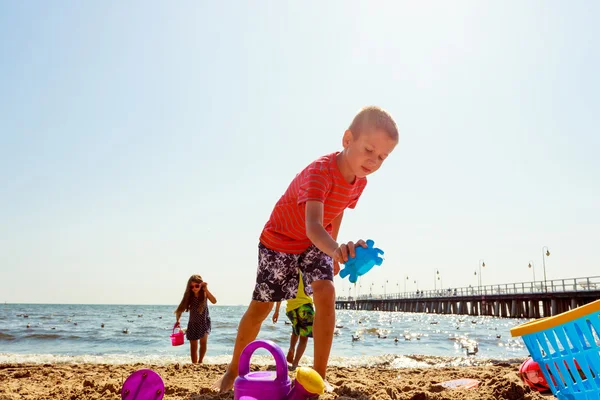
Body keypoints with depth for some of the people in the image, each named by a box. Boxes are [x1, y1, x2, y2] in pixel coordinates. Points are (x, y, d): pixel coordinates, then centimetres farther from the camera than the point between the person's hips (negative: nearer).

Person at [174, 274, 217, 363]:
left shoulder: (204, 294, -13)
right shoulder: (189, 296, -11)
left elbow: (214, 301, -30)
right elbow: (180, 309, -12)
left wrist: (206, 289, -34)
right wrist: (178, 320, -29)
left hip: (205, 322, -1)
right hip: (193, 323, 1)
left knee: (203, 341, -20)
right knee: (193, 346, 4)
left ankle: (200, 362, -1)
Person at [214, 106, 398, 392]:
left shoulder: (359, 181, -12)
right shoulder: (319, 171, -37)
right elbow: (312, 225, -51)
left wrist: (333, 249, 14)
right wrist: (335, 249, -70)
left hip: (317, 242, 5)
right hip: (280, 239, -5)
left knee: (326, 293, -18)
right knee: (261, 306, 1)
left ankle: (319, 376, -7)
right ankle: (232, 371, 23)